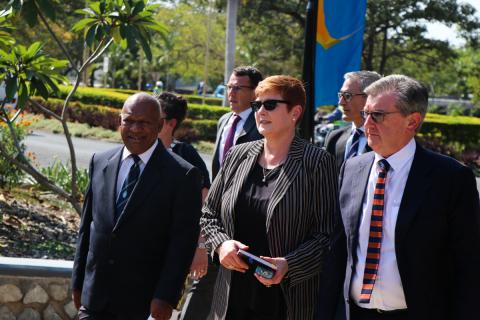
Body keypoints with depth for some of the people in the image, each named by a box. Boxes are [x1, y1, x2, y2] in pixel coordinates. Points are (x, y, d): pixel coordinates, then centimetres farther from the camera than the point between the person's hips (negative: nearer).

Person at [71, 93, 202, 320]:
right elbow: (87, 225, 12)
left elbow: (183, 242, -10)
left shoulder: (182, 175, -8)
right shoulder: (100, 162, 7)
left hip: (143, 302, -4)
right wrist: (78, 282, 12)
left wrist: (166, 298, -14)